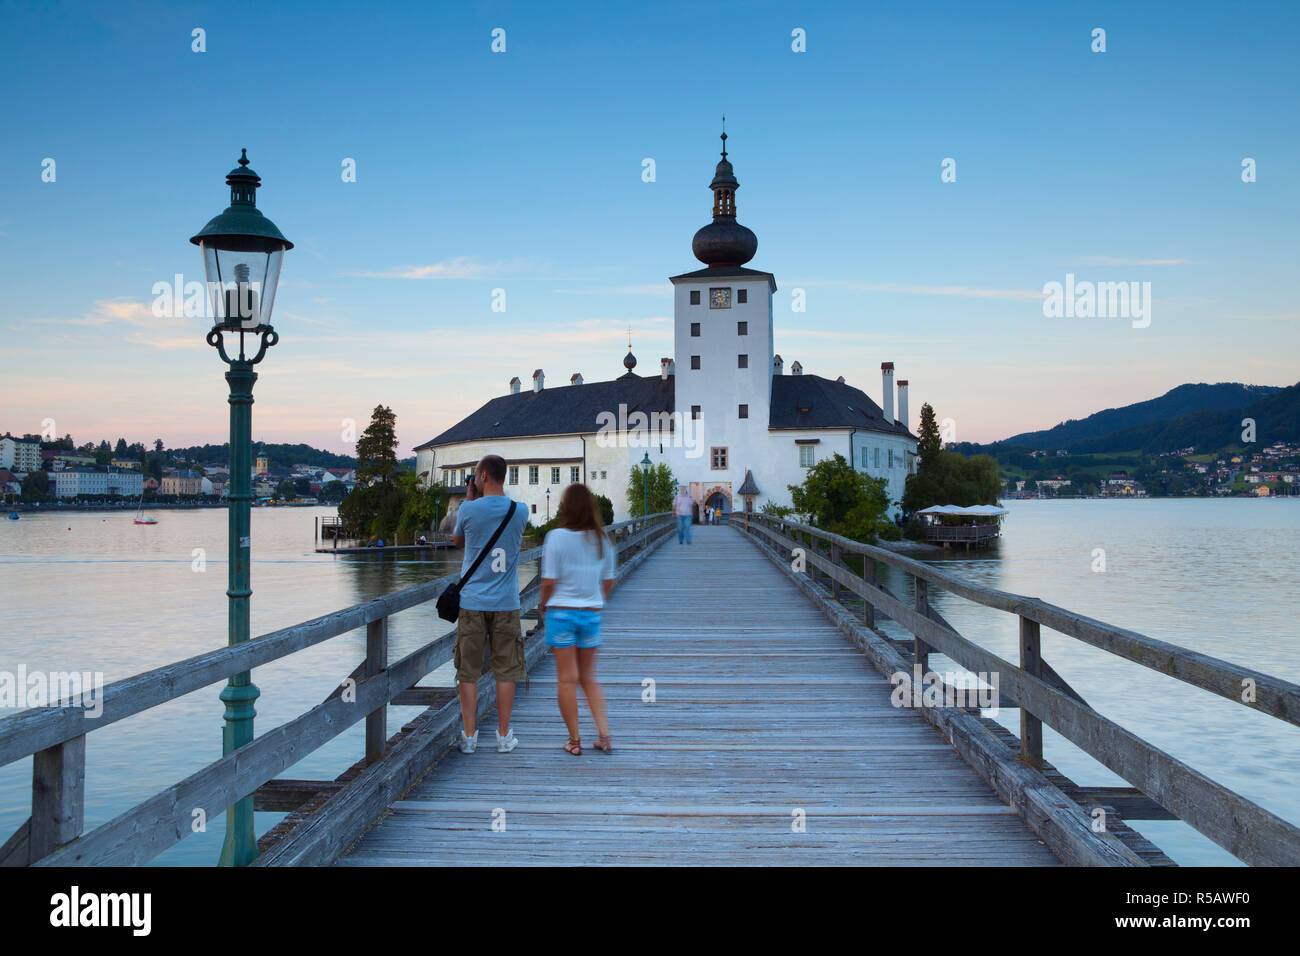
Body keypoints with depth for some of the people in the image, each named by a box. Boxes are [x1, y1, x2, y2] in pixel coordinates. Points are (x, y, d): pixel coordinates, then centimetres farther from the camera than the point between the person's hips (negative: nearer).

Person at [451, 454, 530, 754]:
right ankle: (504, 735, 13)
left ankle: (469, 736, 10)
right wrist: (499, 494, 19)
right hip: (506, 603, 1)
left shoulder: (468, 510, -6)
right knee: (506, 670, 8)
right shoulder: (520, 511, -1)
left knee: (468, 672, 7)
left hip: (472, 602, -1)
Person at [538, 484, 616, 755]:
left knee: (567, 679, 6)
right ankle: (604, 734, 7)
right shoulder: (603, 541, 1)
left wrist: (542, 605, 7)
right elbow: (608, 581, 7)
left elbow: (549, 582, -12)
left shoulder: (557, 537, -12)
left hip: (562, 612, -4)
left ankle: (574, 740, 11)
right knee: (589, 677, 17)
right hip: (592, 613, 4)